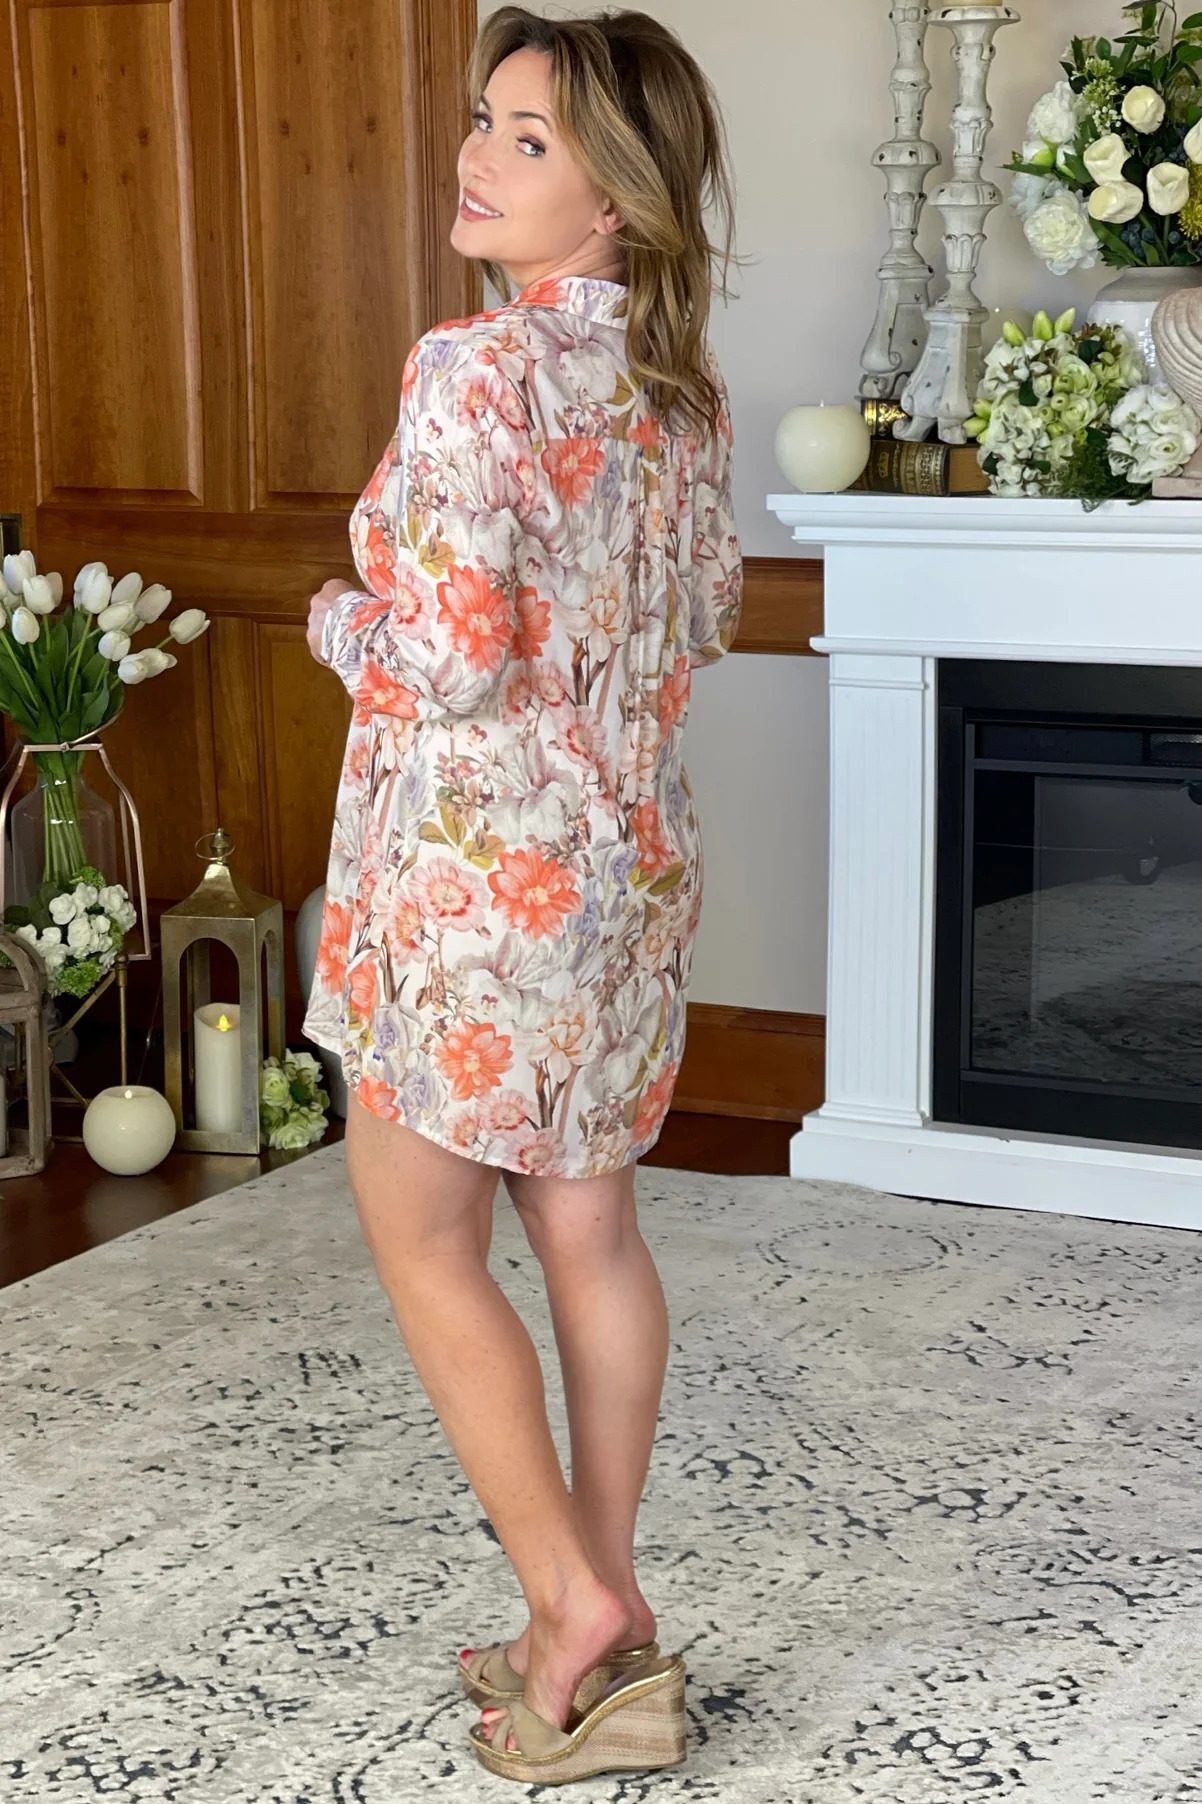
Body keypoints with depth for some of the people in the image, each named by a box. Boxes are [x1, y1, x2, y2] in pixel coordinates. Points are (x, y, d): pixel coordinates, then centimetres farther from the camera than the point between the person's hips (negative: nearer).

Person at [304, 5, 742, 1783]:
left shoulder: (476, 370, -19)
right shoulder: (683, 381, 6)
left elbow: (457, 655, -24)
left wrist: (341, 618, -5)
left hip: (480, 858, -8)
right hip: (634, 850, 8)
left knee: (423, 1238, 7)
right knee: (591, 1230, 14)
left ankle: (572, 1606, 9)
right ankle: (611, 1615, 24)